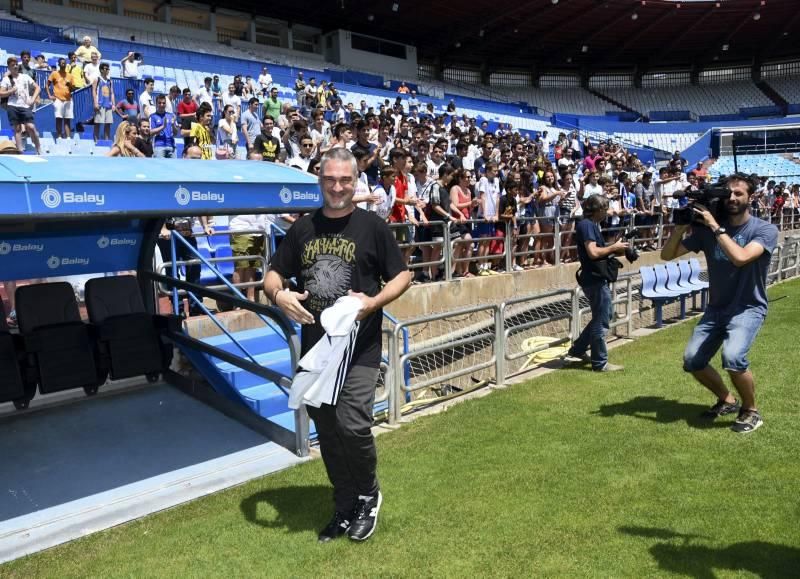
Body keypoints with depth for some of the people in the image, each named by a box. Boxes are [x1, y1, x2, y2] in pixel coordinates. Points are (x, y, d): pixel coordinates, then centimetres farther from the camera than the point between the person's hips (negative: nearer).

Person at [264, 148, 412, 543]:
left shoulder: (372, 226, -2)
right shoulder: (303, 228, 8)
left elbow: (403, 276, 0)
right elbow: (273, 275, 12)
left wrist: (373, 302, -18)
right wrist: (279, 294, -11)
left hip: (361, 347, -4)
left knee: (354, 425, -12)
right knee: (327, 432, 11)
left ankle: (368, 497, 18)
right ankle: (345, 508, 31)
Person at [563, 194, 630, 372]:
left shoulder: (591, 224, 16)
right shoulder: (587, 225, -16)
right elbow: (593, 252, -26)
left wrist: (615, 251, 5)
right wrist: (614, 247, -14)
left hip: (597, 278, 11)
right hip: (594, 279, -11)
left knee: (604, 315, 21)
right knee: (601, 321, -1)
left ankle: (575, 352, 24)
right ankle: (600, 363, 11)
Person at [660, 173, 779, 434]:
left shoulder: (765, 230, -12)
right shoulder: (706, 230, -1)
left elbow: (740, 258, -32)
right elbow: (667, 255, -2)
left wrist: (716, 227, -25)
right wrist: (681, 226, -16)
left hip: (748, 308, -5)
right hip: (716, 308, 5)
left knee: (733, 357, -28)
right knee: (692, 361, -4)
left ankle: (751, 410, 1)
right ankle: (727, 400, 25)